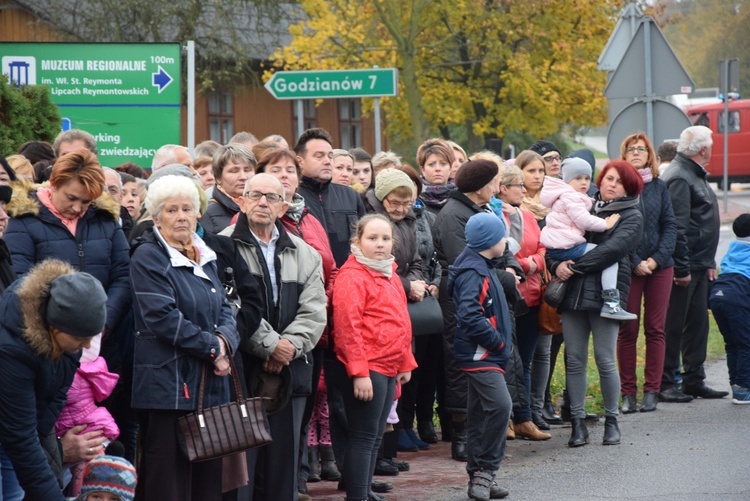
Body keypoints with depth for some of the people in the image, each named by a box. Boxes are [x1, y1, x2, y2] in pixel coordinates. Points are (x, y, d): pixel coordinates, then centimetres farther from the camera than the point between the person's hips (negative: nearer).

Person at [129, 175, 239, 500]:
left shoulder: (205, 256, 16)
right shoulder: (149, 257, -7)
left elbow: (224, 309, 14)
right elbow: (164, 318, -16)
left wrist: (225, 340, -8)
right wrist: (213, 347, -12)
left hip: (210, 383, 8)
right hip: (169, 384, -8)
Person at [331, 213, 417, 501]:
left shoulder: (389, 275, 16)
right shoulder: (352, 276, -13)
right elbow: (347, 326, -19)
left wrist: (405, 362, 20)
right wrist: (359, 372, -22)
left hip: (388, 369, 9)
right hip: (365, 370, -9)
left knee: (375, 437, 13)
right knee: (364, 437, -8)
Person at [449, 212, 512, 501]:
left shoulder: (481, 269, 15)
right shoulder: (472, 273, -18)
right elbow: (470, 316, -28)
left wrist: (500, 341, 13)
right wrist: (498, 341, -19)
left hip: (485, 355, 11)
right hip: (480, 355, -11)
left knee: (480, 415, 12)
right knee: (500, 405, -20)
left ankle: (479, 477, 17)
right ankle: (485, 472, -16)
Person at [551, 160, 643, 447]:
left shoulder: (631, 216, 4)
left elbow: (613, 249, -11)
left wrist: (574, 266, -15)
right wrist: (556, 264, -10)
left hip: (606, 293, -4)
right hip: (573, 293, 4)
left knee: (605, 360, -3)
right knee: (574, 360, 3)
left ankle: (611, 421, 11)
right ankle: (578, 422, 9)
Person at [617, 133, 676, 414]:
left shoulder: (659, 187, 8)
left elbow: (670, 225, 7)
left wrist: (657, 259, -7)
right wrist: (635, 263, -11)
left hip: (659, 266, 3)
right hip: (627, 267, -3)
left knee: (655, 329, 3)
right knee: (627, 331, 0)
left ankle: (651, 391, 8)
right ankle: (628, 393, 4)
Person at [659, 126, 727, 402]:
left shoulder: (694, 175, 17)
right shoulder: (679, 177, -16)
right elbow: (677, 227, -21)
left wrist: (708, 263, 20)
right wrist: (681, 269, -23)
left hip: (697, 266, 10)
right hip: (684, 267, -10)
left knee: (697, 324, 12)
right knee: (673, 326, -4)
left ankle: (694, 381, 19)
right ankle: (664, 384, 0)